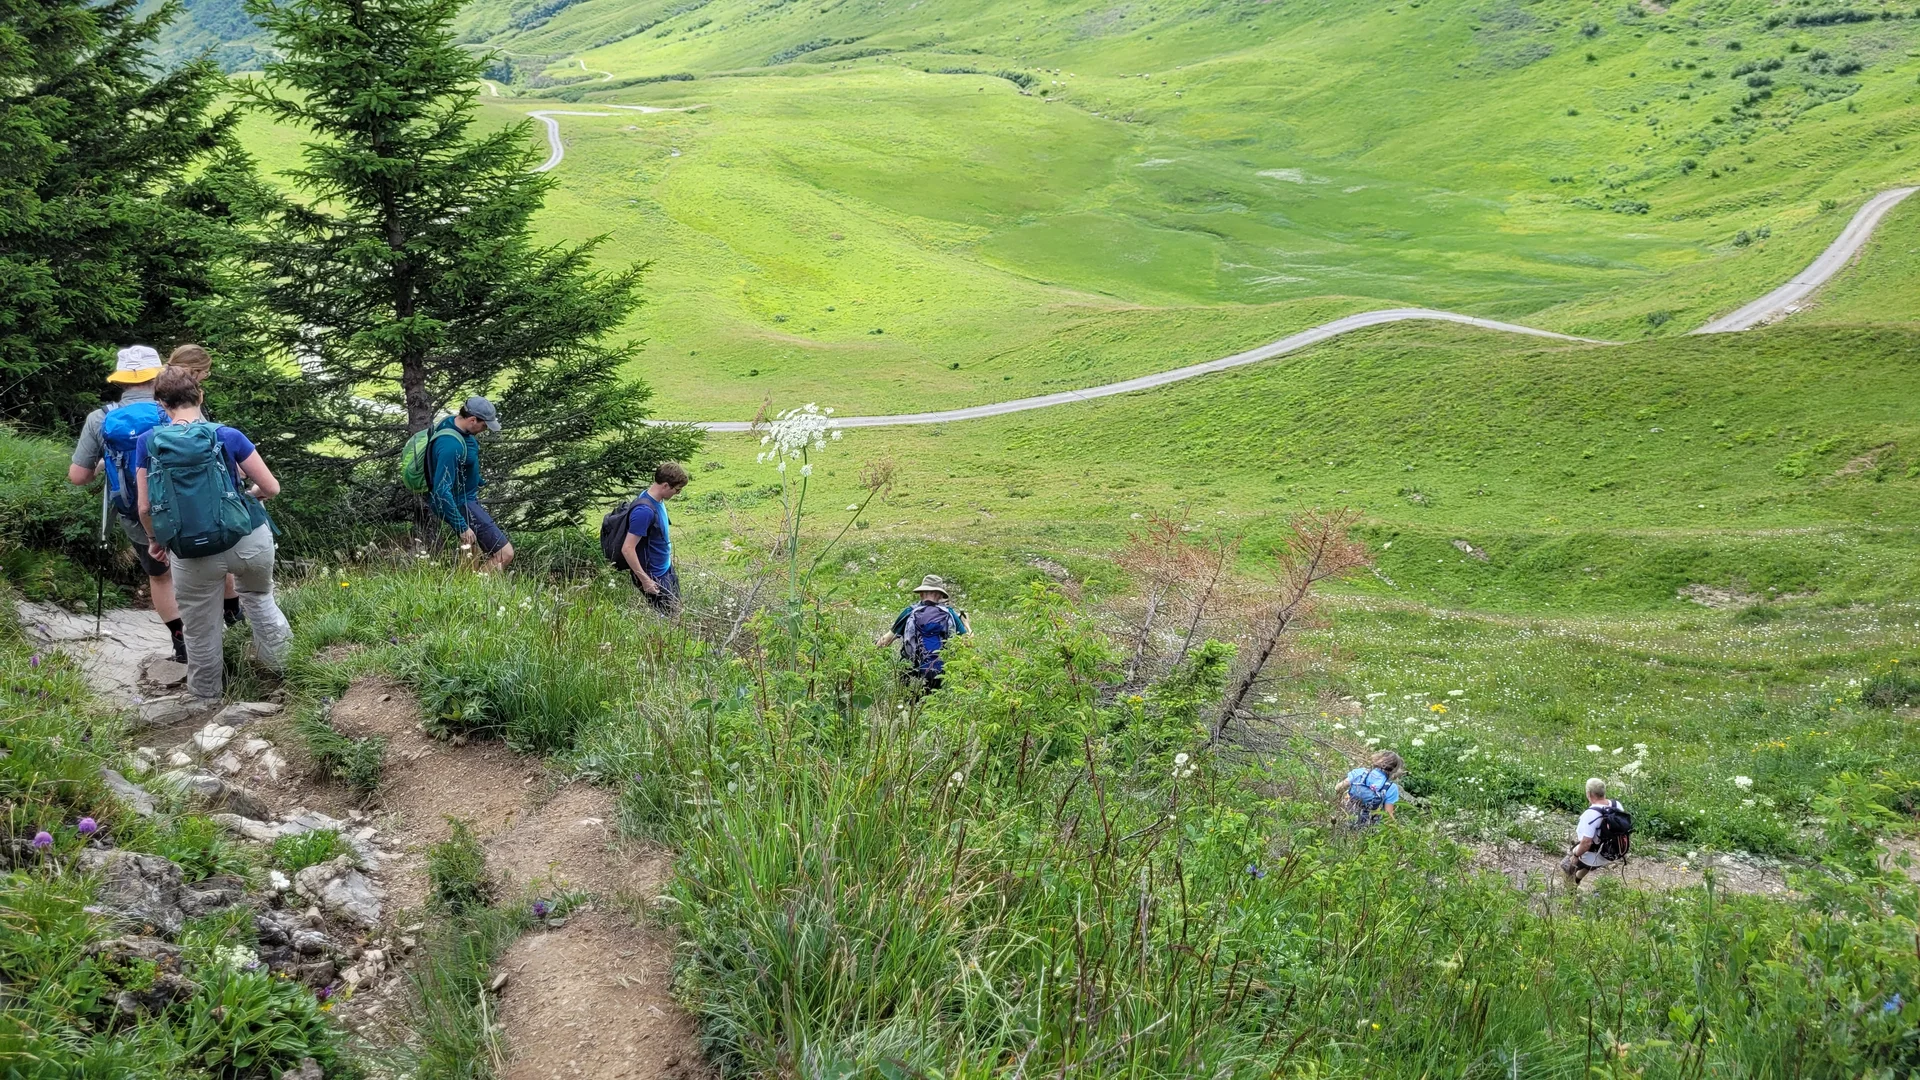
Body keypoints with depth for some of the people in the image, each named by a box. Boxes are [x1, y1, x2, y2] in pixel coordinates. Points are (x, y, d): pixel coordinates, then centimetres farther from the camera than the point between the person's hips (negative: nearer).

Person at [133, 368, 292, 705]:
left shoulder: (148, 443, -4)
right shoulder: (227, 436, -7)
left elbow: (145, 508, -1)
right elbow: (271, 487, -3)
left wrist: (155, 541, 17)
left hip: (194, 556, 0)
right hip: (250, 543, 0)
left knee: (200, 630, 20)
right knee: (258, 597, 31)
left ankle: (206, 695, 38)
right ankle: (278, 658, 35)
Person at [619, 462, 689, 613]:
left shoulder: (657, 500, -1)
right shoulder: (644, 510, -29)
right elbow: (627, 549, -28)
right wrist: (645, 580, -24)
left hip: (666, 569, 9)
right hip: (654, 577, -9)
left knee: (676, 610, 18)